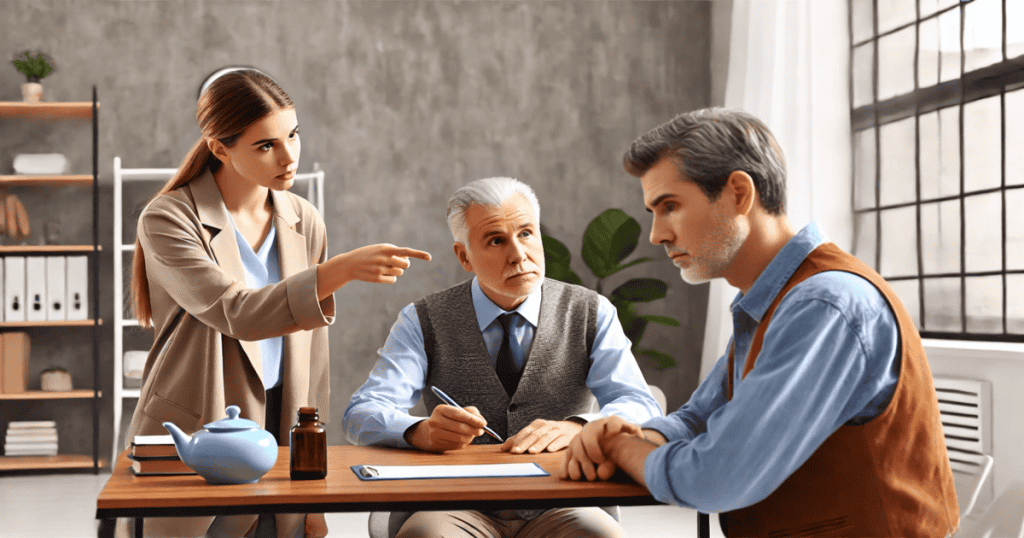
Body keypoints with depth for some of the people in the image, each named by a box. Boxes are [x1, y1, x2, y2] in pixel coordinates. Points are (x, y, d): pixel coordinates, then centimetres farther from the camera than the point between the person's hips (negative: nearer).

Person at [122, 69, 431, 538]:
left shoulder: (303, 223, 4)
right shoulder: (168, 220, -10)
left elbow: (312, 362, 8)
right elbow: (235, 315, -25)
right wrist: (343, 270, -35)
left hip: (281, 440, 4)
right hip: (193, 446, -4)